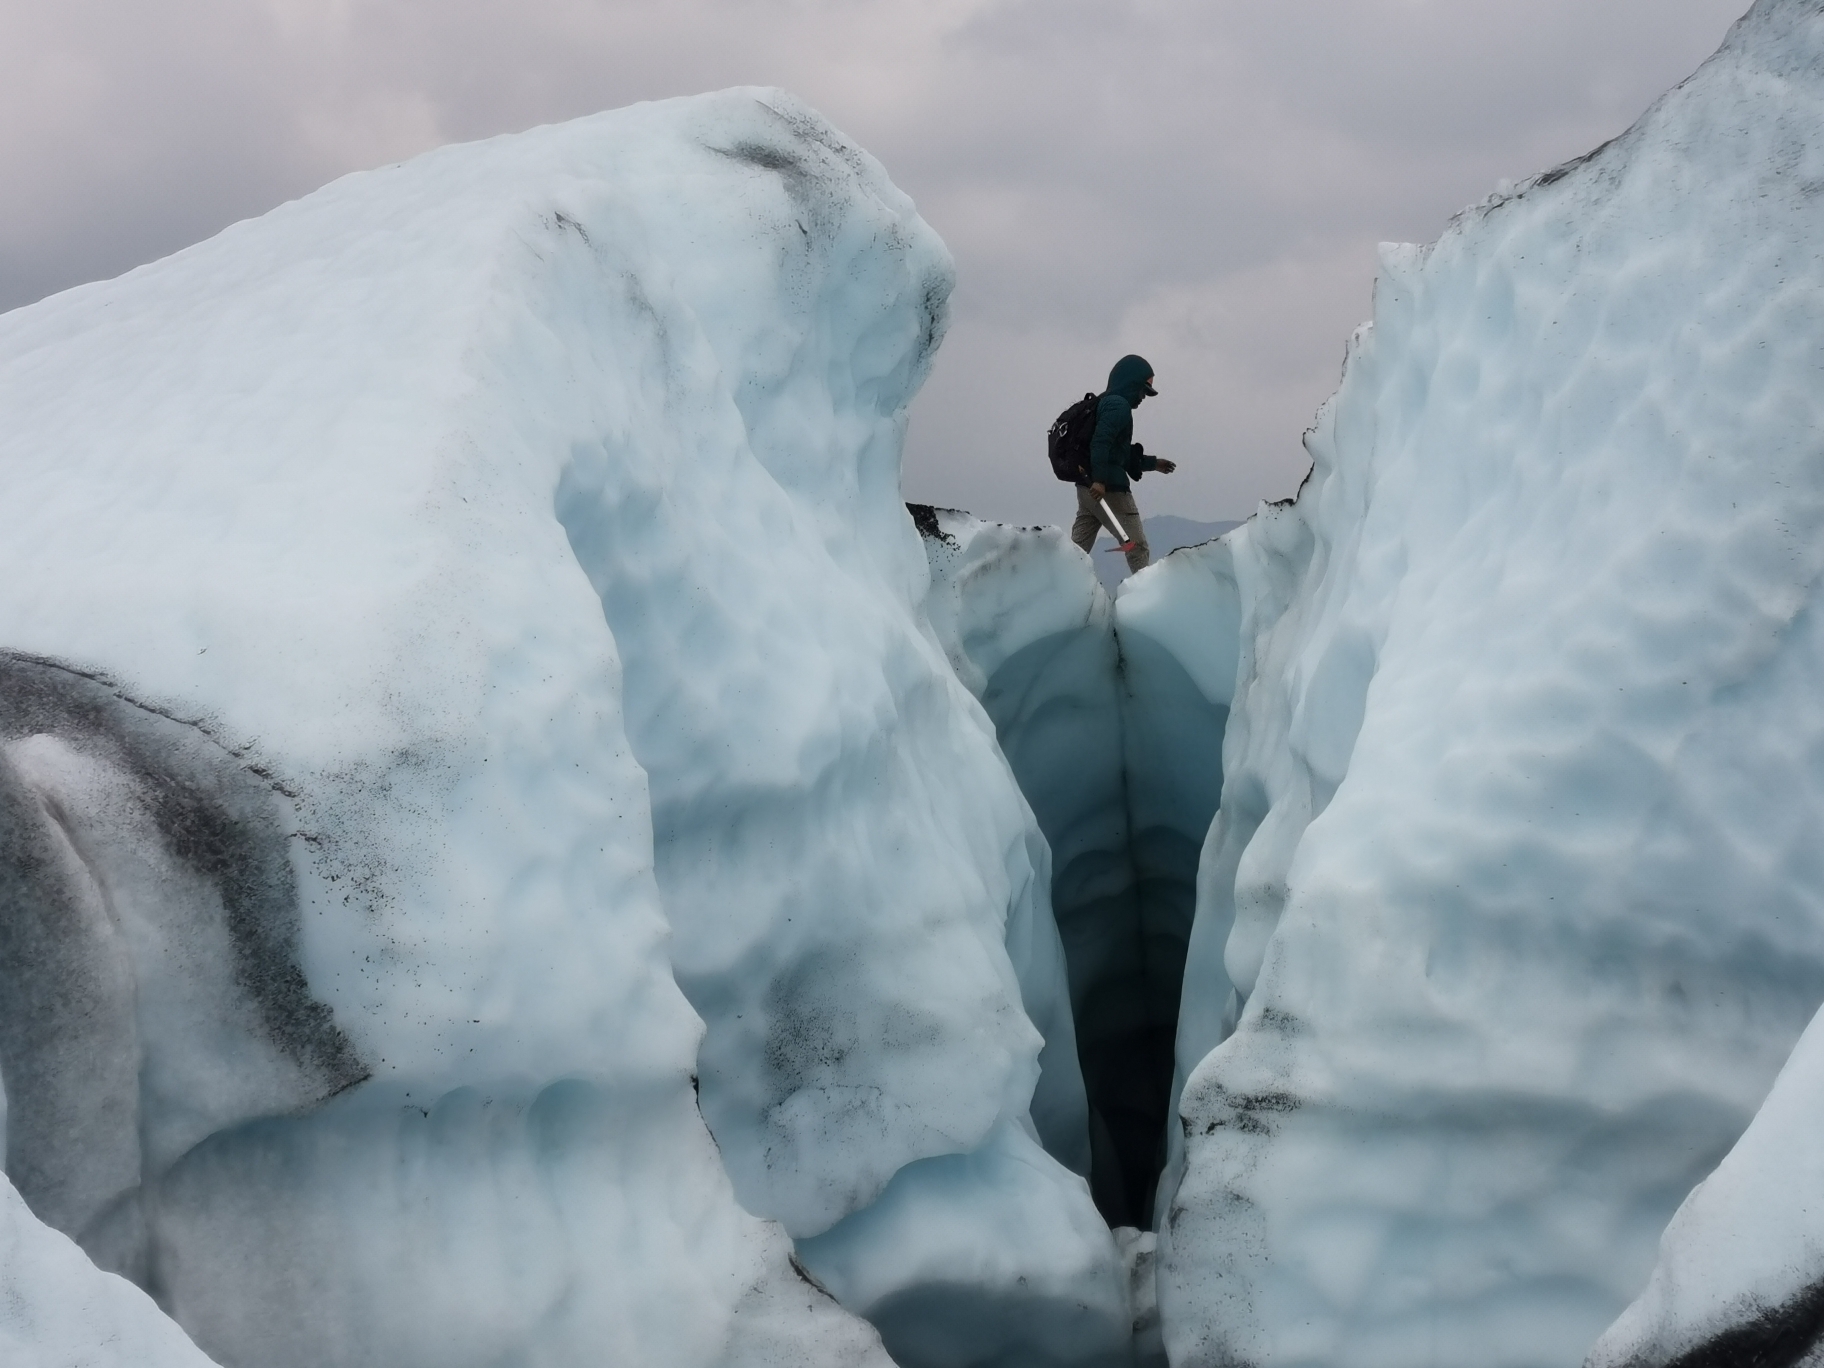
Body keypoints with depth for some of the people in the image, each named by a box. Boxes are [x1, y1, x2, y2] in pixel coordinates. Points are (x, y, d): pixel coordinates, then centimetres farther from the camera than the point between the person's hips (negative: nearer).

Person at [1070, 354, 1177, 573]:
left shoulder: (1107, 404, 23)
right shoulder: (1118, 405, -8)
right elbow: (1101, 442, -23)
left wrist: (1152, 463, 35)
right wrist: (1100, 479, -31)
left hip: (1088, 488, 9)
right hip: (1108, 489, -9)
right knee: (1138, 548, -3)